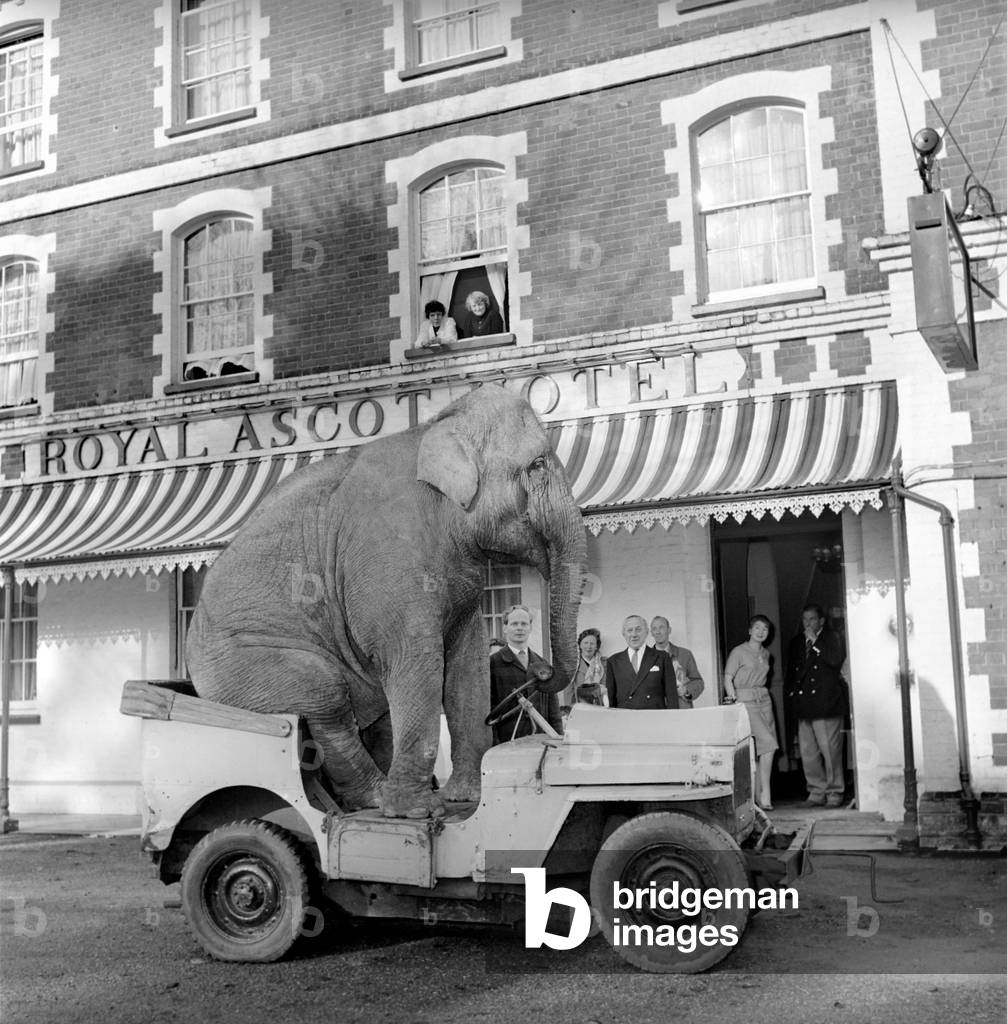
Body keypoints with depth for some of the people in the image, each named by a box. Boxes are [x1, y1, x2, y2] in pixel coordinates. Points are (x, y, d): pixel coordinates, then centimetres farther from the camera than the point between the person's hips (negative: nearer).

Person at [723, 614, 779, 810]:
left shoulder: (765, 654, 15)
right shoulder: (738, 652, -4)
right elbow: (728, 678, -7)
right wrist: (733, 699, -17)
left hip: (764, 700, 7)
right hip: (745, 702, -7)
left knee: (759, 749, 3)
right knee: (768, 742, -17)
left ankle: (758, 794, 11)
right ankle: (765, 793, -11)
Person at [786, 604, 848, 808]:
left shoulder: (831, 639, 3)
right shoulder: (797, 642, 18)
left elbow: (836, 660, -15)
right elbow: (791, 670, 23)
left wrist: (815, 642, -12)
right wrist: (792, 692, 11)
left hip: (826, 703, -5)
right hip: (804, 706, 5)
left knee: (830, 750, -6)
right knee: (807, 751, 3)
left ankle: (835, 792, 4)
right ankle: (816, 791, 12)